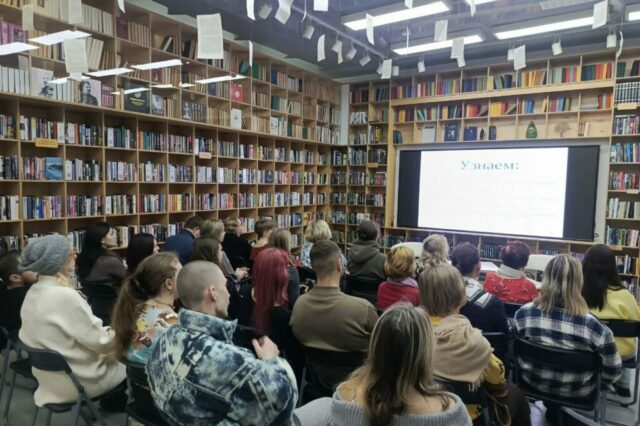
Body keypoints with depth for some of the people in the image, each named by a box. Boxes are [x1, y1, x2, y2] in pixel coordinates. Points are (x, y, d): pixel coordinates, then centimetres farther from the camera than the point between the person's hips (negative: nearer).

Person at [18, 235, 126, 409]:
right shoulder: (65, 296, -28)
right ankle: (115, 402, 33)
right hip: (77, 380, -8)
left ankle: (111, 400, 36)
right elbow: (101, 342, -24)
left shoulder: (34, 292, -1)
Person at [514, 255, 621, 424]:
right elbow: (612, 372, -14)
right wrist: (594, 385, 9)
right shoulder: (595, 327, -28)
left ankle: (552, 409, 46)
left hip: (533, 382, 1)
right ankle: (557, 410, 44)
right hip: (576, 392, -1)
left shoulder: (524, 314, -22)